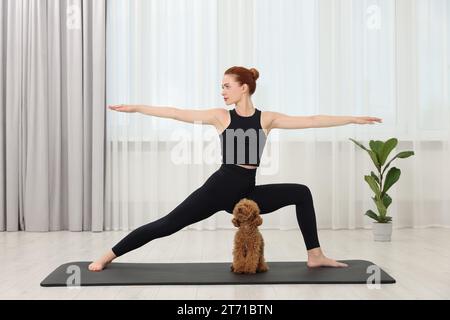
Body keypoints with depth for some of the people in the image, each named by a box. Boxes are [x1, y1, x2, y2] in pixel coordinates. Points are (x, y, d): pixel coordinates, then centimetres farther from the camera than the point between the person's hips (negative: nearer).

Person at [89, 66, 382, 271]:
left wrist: (353, 119, -1)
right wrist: (136, 108, -7)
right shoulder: (221, 116, -3)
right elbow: (177, 113, -5)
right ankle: (109, 255, 10)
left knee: (301, 193, -4)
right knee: (166, 225, -4)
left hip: (248, 194, 3)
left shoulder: (266, 118, 1)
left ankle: (315, 255, 6)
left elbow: (310, 121, 0)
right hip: (219, 188, -2)